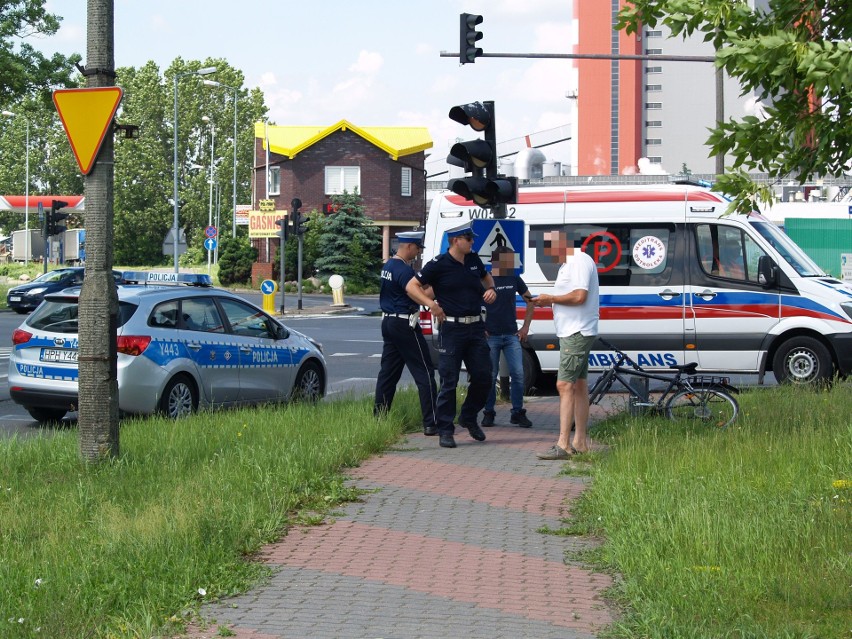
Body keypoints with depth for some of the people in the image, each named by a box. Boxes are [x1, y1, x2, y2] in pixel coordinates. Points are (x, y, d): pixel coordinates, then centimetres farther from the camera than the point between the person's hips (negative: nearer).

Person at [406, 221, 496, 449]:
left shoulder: (474, 260, 11)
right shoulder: (439, 264, -8)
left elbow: (486, 277, 32)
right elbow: (411, 287, -6)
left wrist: (490, 289, 10)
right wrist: (432, 304, -18)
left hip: (476, 327, 6)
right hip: (452, 329, -6)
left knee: (483, 376, 5)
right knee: (449, 381, -4)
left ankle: (469, 417, 27)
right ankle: (445, 430, 3)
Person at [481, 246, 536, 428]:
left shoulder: (514, 280, 8)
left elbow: (530, 301, 18)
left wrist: (526, 327, 11)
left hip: (511, 335, 3)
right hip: (490, 336, -3)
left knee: (518, 374, -2)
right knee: (490, 376, 1)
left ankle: (518, 413, 6)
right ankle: (489, 413, 11)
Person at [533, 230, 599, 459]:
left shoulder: (580, 262, -15)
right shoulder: (567, 265, 18)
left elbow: (579, 296, -25)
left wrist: (551, 298, -14)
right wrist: (548, 302, 6)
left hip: (577, 334, -11)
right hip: (572, 332, 11)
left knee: (565, 385, -15)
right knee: (578, 386, 13)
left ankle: (563, 444, -20)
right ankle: (580, 442, 18)